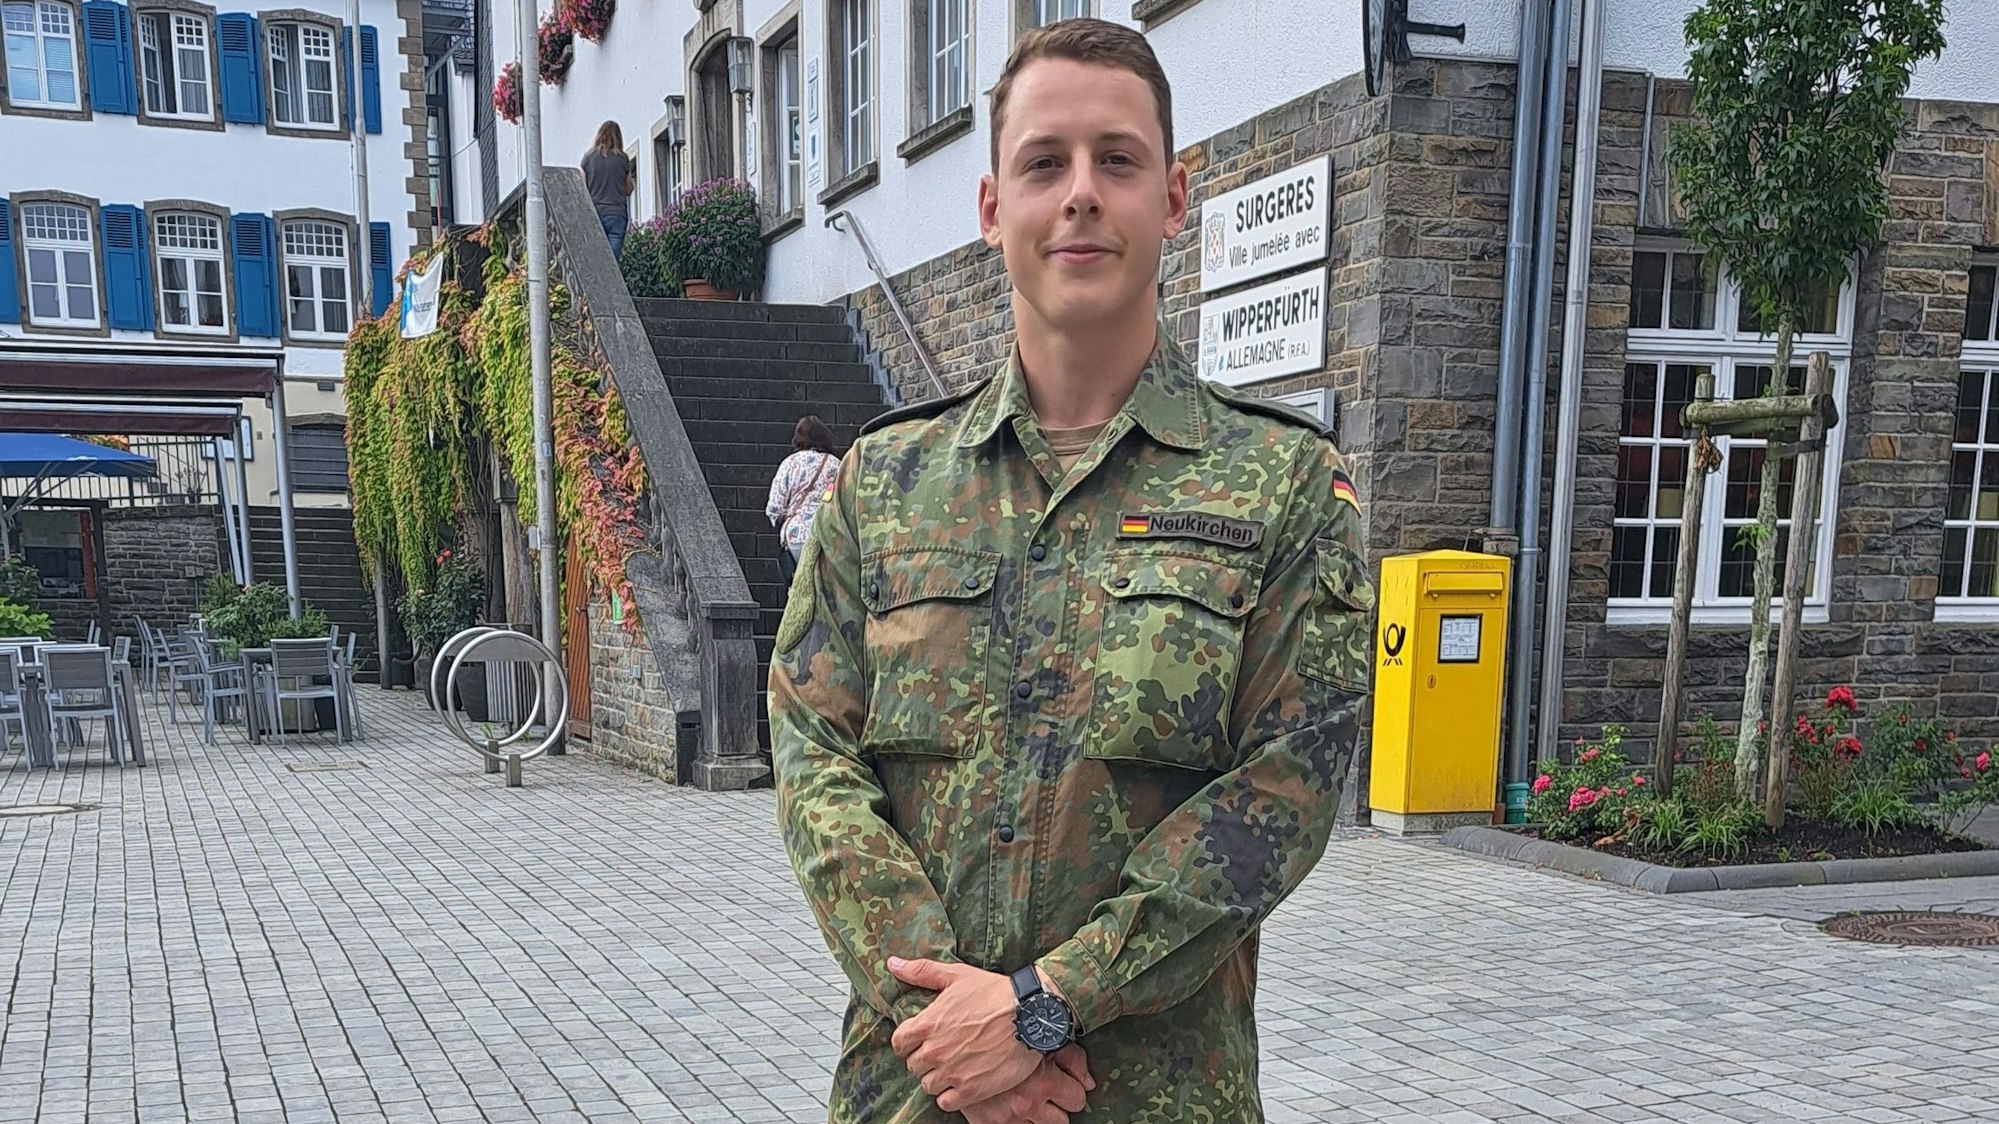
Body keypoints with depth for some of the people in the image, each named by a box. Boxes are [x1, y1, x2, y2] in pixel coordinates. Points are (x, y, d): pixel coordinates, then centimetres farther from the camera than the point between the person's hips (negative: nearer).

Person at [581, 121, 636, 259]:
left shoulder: (588, 157, 4)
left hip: (594, 213, 1)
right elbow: (628, 190, 10)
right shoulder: (623, 158, 3)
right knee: (614, 257, -3)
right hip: (617, 213, -1)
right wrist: (634, 179, 29)